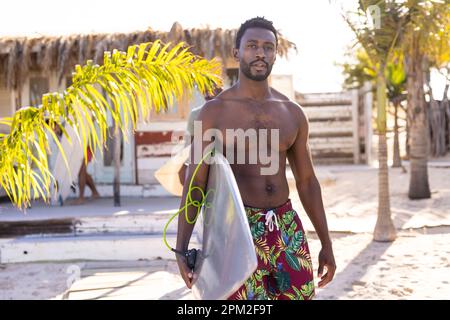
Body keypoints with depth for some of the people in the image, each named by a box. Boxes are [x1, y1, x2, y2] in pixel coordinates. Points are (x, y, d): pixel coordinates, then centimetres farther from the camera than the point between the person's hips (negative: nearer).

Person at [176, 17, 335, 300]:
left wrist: (326, 244, 12)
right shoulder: (214, 112, -3)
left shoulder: (293, 113, 8)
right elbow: (195, 183, -5)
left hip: (288, 229, 4)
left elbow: (307, 181, 13)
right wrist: (181, 248, -14)